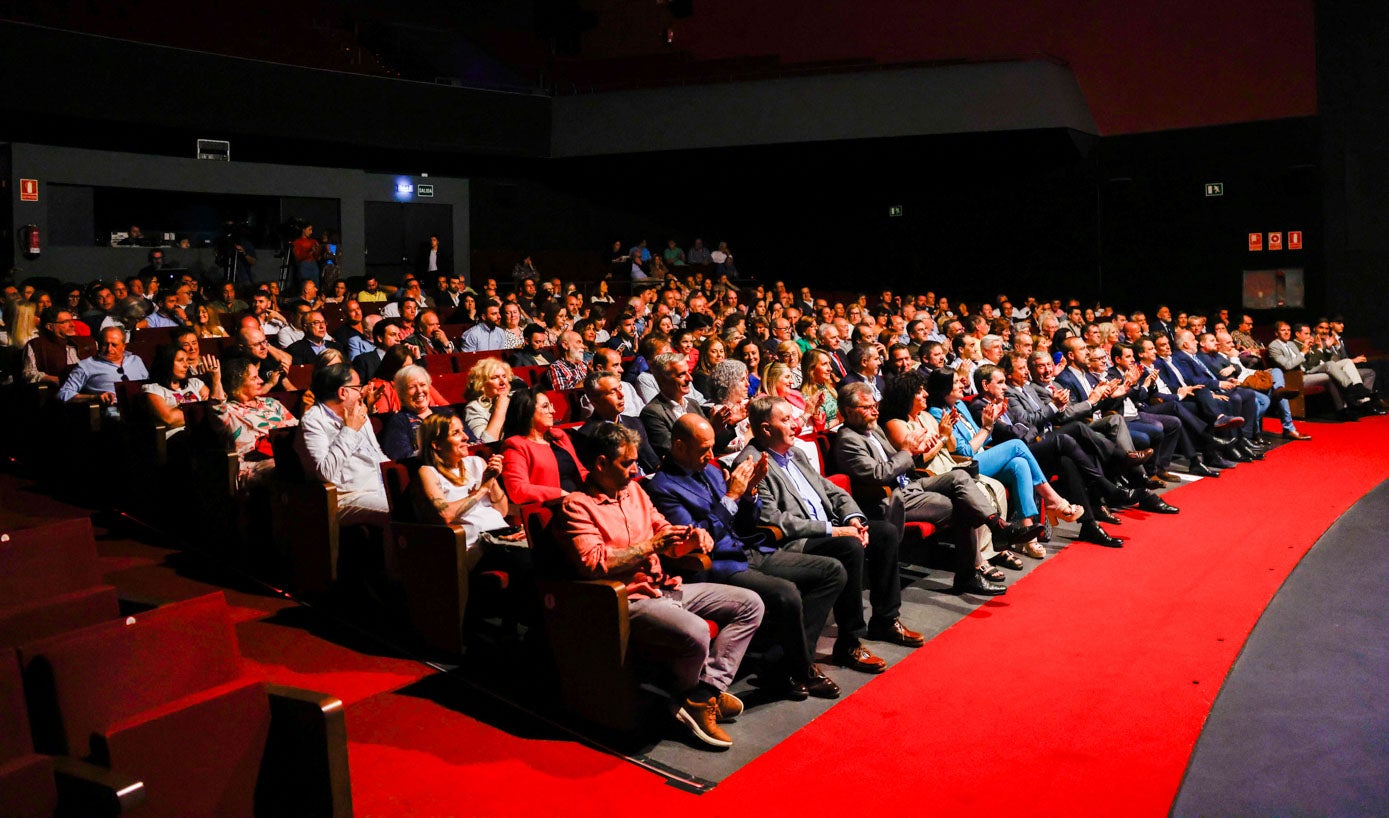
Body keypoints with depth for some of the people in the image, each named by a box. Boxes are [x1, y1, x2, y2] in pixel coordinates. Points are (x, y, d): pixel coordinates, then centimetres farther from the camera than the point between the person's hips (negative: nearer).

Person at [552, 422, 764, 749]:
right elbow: (594, 564, -21)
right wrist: (651, 546, -19)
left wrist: (692, 537, -1)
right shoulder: (576, 506, -8)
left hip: (666, 588, 9)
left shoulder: (634, 491, 16)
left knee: (750, 604, 2)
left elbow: (664, 533, 22)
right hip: (629, 600, -9)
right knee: (695, 632, -35)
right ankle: (688, 696, 0)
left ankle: (706, 691, -9)